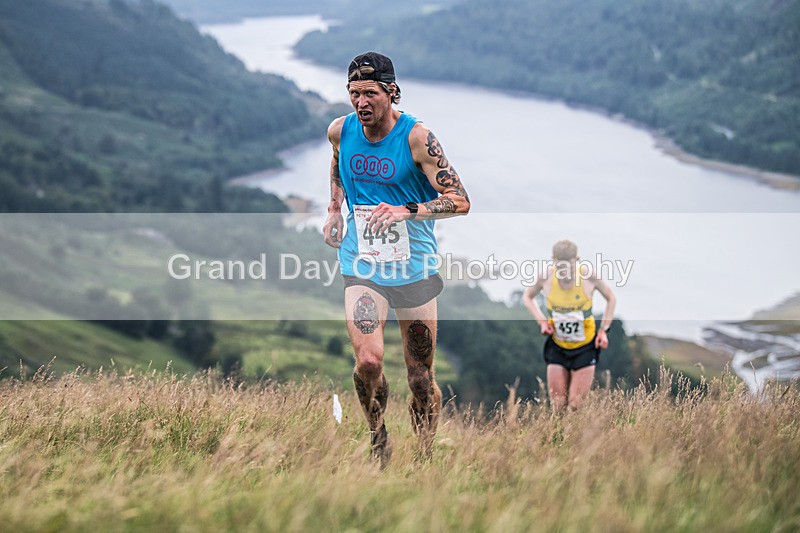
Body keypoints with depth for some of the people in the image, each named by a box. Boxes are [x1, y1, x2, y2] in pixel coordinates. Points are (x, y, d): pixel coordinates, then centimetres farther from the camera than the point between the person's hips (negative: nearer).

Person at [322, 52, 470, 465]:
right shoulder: (340, 131, -1)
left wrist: (406, 211, -31)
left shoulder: (416, 137, -13)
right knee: (368, 361, -19)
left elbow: (460, 200, -18)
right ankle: (377, 437, 7)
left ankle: (425, 460, 23)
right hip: (362, 268, 2)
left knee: (420, 376, 4)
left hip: (415, 270, -2)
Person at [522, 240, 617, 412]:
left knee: (576, 405, -8)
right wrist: (542, 321, -7)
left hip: (585, 346, -1)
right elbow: (527, 297, 7)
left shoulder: (588, 276, -18)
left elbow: (611, 298, 1)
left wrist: (604, 329, -5)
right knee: (558, 405, -2)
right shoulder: (546, 277, -15)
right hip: (557, 347, 1)